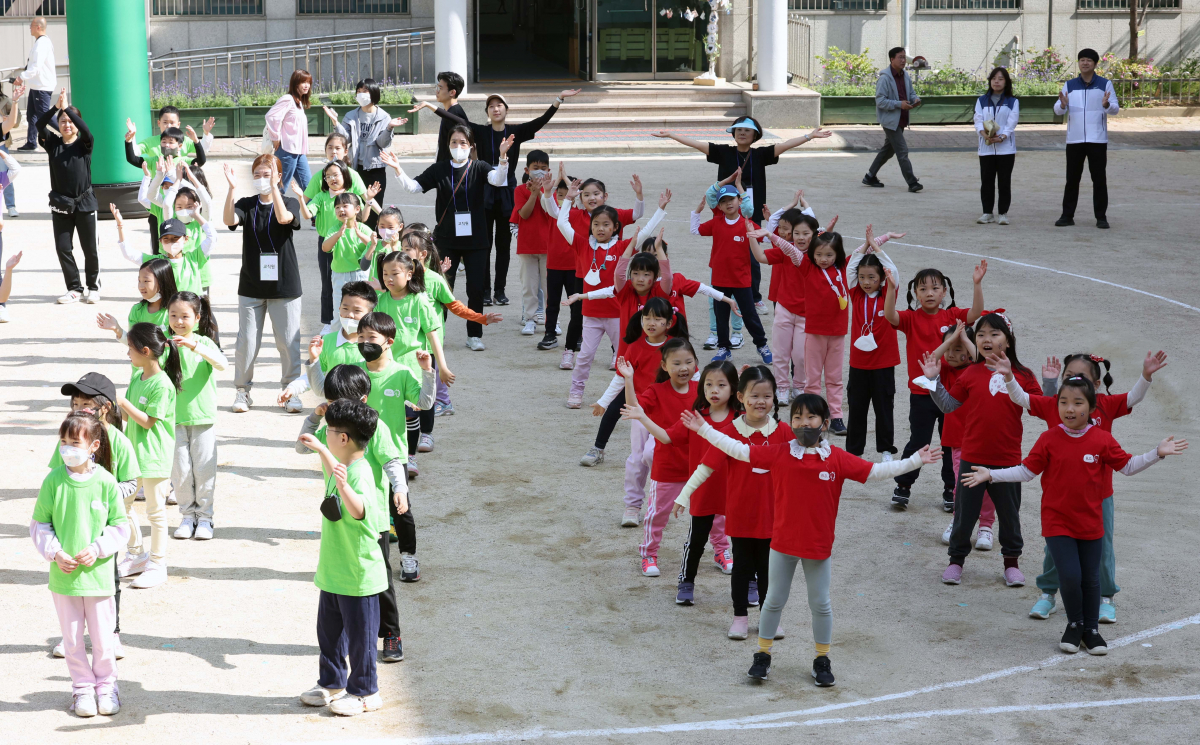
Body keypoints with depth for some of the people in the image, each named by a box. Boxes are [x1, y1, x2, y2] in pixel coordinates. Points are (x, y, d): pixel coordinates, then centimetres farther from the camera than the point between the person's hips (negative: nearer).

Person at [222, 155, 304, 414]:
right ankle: (242, 390, 16)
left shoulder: (290, 202, 0)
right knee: (247, 340, 3)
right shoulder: (247, 205, 3)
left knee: (288, 340, 3)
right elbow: (230, 220, -17)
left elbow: (284, 217, -23)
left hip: (284, 284, -1)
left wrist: (273, 186, -29)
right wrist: (232, 188, -28)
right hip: (251, 284, 1)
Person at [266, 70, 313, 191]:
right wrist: (275, 138, -16)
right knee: (281, 186, -3)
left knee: (308, 187, 6)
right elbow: (271, 116, -23)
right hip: (288, 149, -9)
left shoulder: (300, 102, 18)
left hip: (299, 151, 9)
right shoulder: (288, 99, -11)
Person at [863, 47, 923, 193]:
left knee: (888, 149, 17)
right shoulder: (884, 78, -16)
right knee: (902, 150, -11)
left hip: (901, 120, 9)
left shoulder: (905, 76, 9)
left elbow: (911, 92, 20)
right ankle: (912, 182, -10)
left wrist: (915, 99, -4)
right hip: (890, 119, -9)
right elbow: (880, 101, -19)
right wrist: (899, 104, -27)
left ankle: (870, 177, 29)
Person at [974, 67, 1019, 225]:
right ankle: (987, 212, 10)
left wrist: (1001, 137, -19)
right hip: (986, 148, 2)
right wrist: (984, 133, -20)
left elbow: (1011, 123, -4)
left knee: (1004, 181, 0)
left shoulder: (1012, 102, 5)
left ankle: (1003, 213, 7)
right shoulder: (982, 101, 10)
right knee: (986, 181, 3)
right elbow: (978, 120, 0)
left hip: (1006, 148, -2)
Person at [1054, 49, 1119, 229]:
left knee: (1099, 179, 0)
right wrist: (1062, 105, -20)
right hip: (1074, 139, 2)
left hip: (1097, 140, -2)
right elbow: (1057, 110, 3)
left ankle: (1101, 217, 4)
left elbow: (1115, 109, 0)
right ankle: (1067, 216, 8)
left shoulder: (1105, 84, 4)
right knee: (1072, 179, 4)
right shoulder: (1069, 85, 9)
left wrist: (1107, 105, -22)